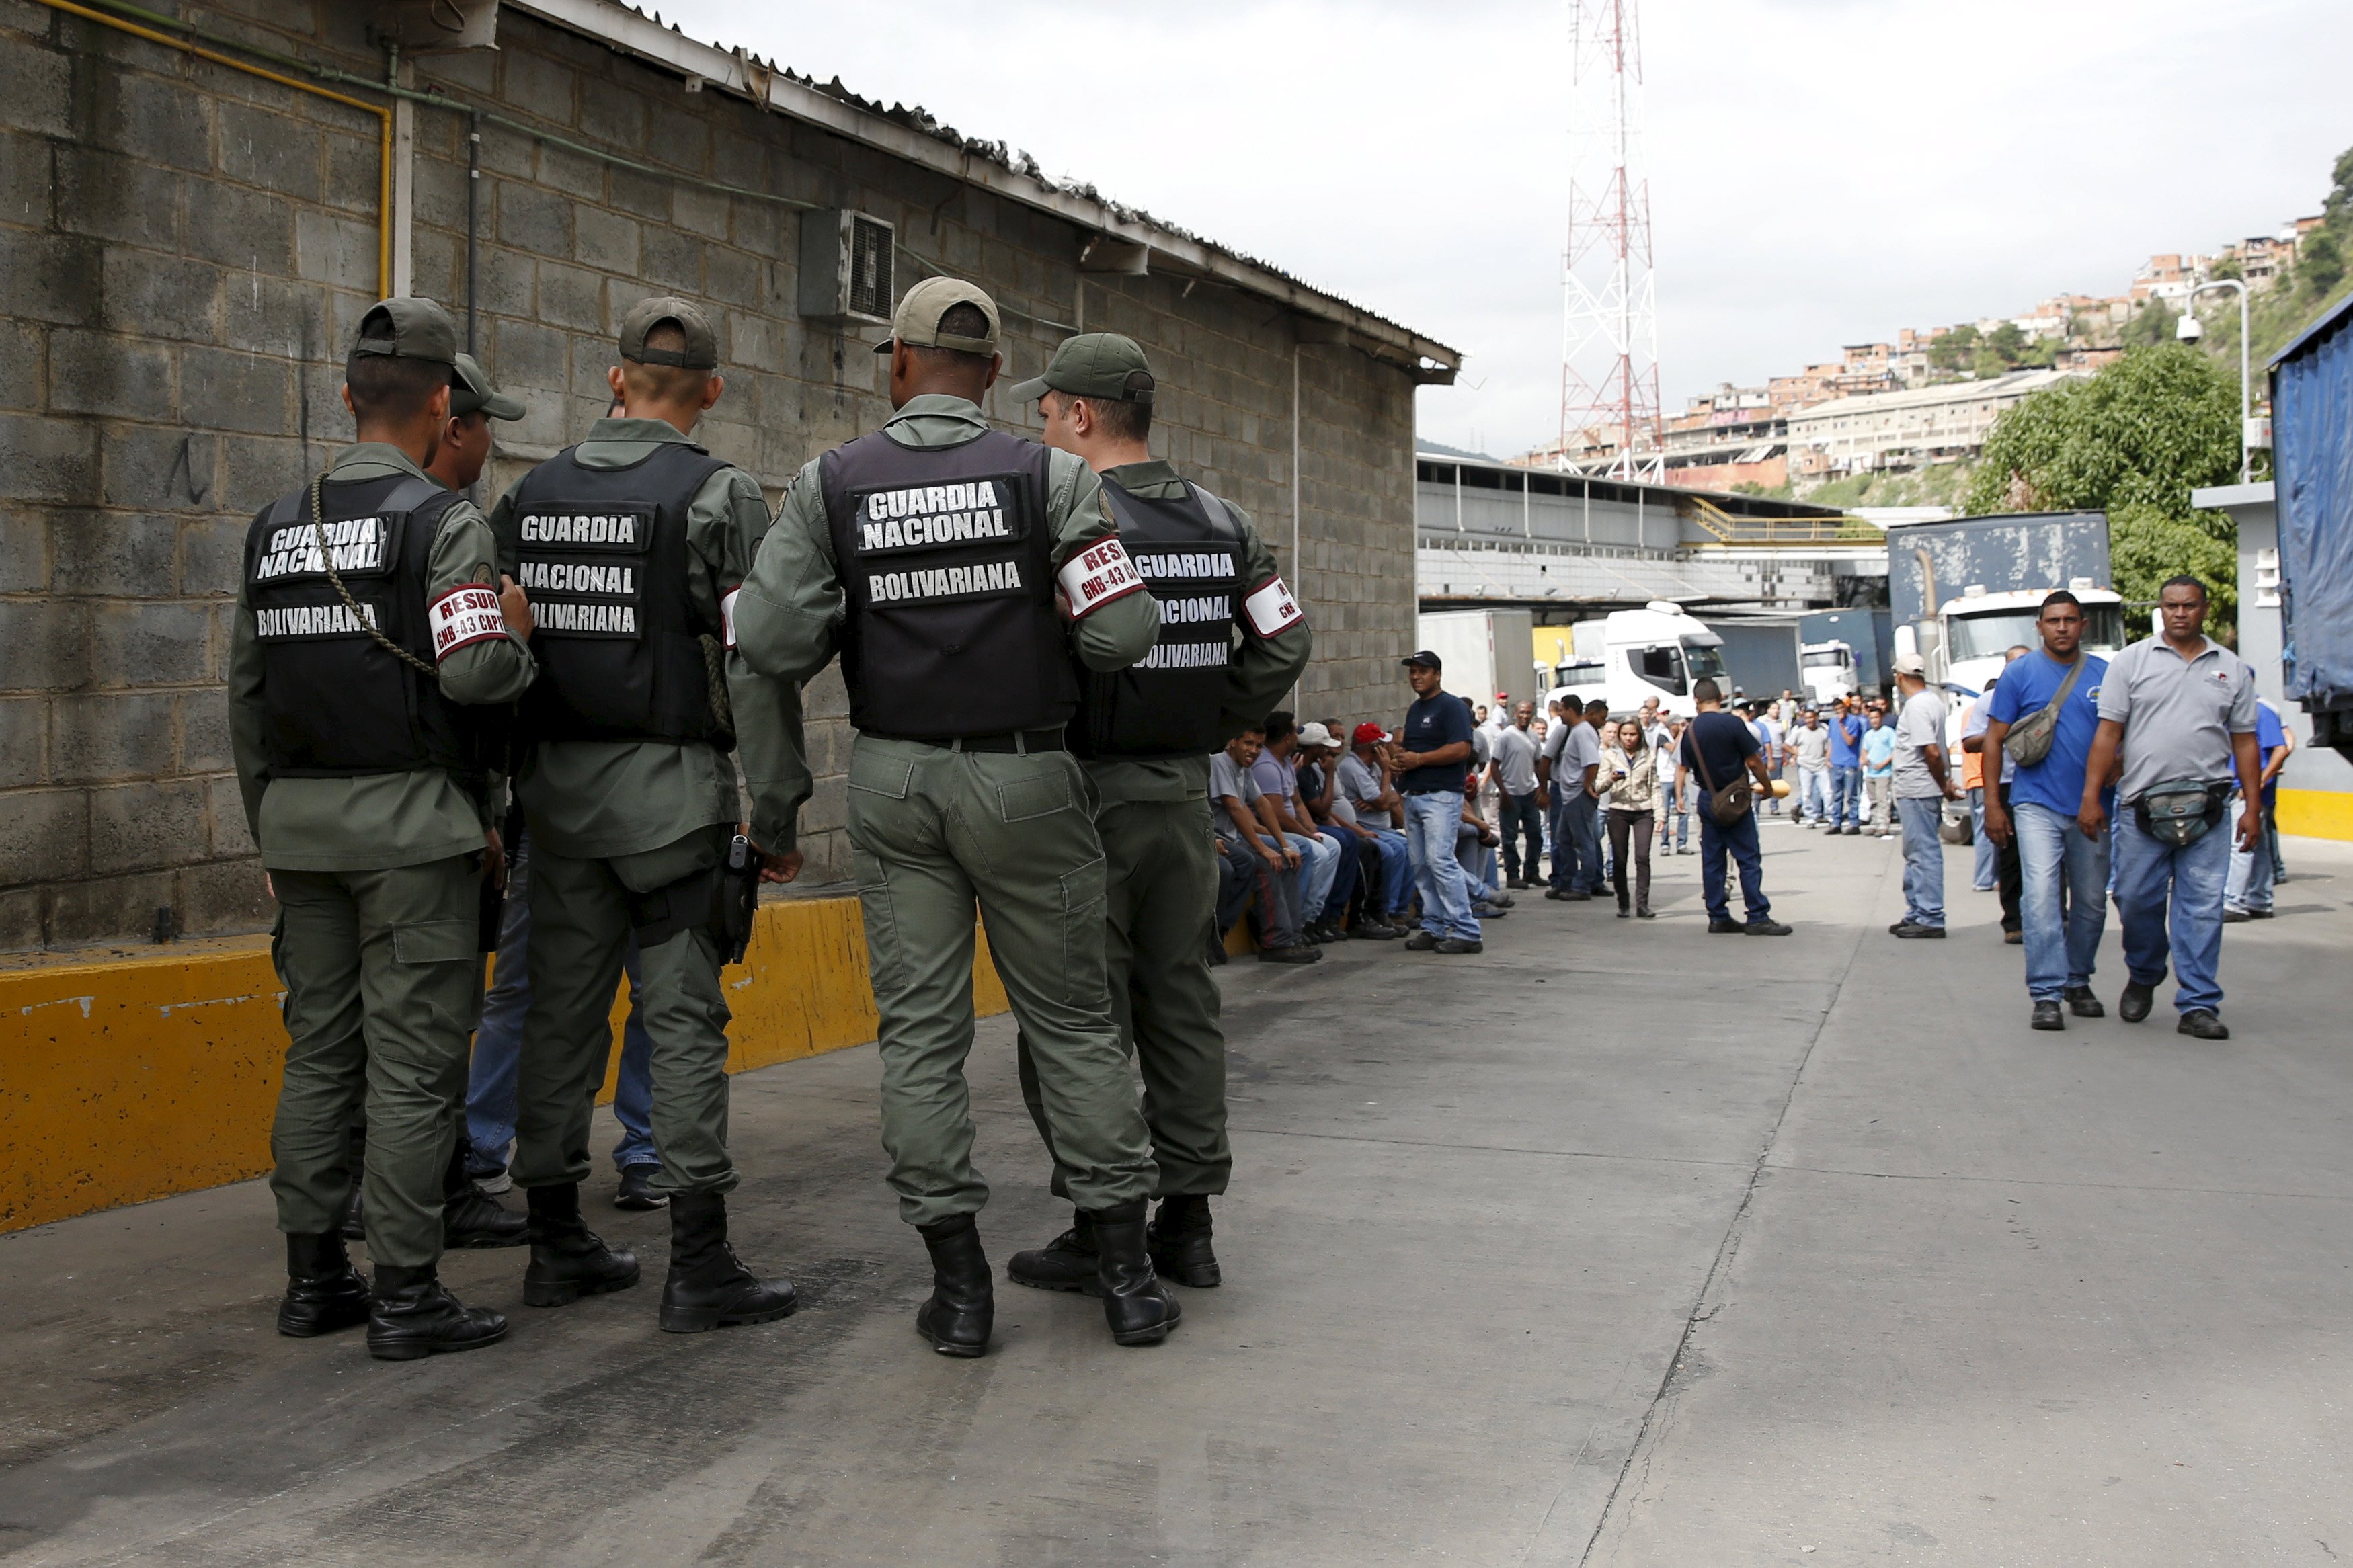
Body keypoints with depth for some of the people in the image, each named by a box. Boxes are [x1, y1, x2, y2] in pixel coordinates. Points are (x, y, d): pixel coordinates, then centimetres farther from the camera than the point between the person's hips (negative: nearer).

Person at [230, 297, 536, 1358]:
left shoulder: (274, 527, 13)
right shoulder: (444, 522, -8)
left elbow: (246, 691, 16)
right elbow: (472, 672, -19)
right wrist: (516, 633, 3)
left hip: (300, 821, 7)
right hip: (410, 818, -7)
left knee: (319, 1051, 12)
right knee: (414, 1060, -3)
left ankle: (313, 1278, 19)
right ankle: (405, 1297, 1)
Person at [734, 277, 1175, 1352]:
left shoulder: (829, 484, -1)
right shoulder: (1049, 475, -5)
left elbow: (771, 641, -7)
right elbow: (1121, 635, -11)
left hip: (894, 778, 1)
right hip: (1024, 778, -1)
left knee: (920, 1029, 7)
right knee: (1071, 1020, 8)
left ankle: (958, 1285, 9)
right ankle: (1127, 1272, 12)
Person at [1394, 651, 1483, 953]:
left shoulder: (1452, 706, -7)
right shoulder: (1414, 709, 21)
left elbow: (1461, 749, -17)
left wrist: (1418, 759, -15)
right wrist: (1401, 758, 10)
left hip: (1441, 795, -9)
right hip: (1413, 796, 9)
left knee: (1441, 860, -16)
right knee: (1422, 866, 7)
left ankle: (1466, 932, -14)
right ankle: (1434, 928, 11)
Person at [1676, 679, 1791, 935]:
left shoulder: (1690, 731, 3)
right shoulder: (1732, 724, -12)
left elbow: (1682, 768, 5)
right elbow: (1753, 762, -10)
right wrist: (1767, 785, 4)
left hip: (1707, 800, 5)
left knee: (1712, 860, 8)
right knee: (1748, 859, -2)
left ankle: (1718, 918, 11)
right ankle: (1757, 917, -4)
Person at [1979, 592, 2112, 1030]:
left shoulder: (2105, 675, 7)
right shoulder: (2020, 673, 1)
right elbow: (1995, 739, 1)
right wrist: (1993, 803, -3)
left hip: (2092, 807, 3)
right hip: (2037, 804, -3)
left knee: (2091, 901, 11)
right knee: (2041, 896, -14)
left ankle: (2078, 981, 28)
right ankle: (2046, 994, -12)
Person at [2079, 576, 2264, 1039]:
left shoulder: (2232, 669, 12)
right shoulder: (2131, 661, 5)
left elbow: (2244, 742, 12)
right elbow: (2108, 732, 1)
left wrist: (2253, 808, 5)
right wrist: (2091, 797, -5)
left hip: (2207, 809, 1)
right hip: (2141, 805, -1)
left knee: (2202, 908, -2)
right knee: (2137, 901, 3)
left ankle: (2198, 1006, 3)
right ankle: (2143, 977, 29)